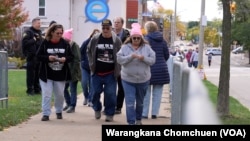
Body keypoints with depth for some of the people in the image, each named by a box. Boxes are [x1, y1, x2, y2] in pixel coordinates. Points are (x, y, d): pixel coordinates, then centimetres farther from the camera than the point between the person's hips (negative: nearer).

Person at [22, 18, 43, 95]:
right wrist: (34, 40, -15)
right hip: (32, 56, -7)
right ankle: (30, 89, 0)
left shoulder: (39, 32, 19)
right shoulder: (28, 32, -6)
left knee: (38, 73, 10)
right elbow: (24, 42, -16)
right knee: (31, 73, -4)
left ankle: (37, 89, 17)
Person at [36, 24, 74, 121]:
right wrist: (48, 58, -23)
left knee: (60, 94, 13)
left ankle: (59, 112, 32)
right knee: (46, 94, -5)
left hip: (61, 75, 2)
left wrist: (65, 59, -18)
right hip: (47, 75, -2)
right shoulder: (45, 43, -6)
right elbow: (38, 56, -6)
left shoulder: (65, 44, 0)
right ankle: (46, 114, 1)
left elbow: (71, 57, 4)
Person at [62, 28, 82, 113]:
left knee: (73, 89, 0)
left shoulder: (74, 46, -12)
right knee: (64, 88, 11)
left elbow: (77, 59, -16)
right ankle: (68, 103, 28)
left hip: (73, 72, -7)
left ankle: (72, 106, 7)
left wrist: (73, 71, -19)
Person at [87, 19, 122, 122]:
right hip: (97, 73, 2)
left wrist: (118, 69, -5)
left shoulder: (116, 40, -5)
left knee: (110, 94, -2)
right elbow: (89, 51, 12)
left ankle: (109, 114, 11)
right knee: (96, 92, 10)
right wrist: (92, 64, 3)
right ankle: (97, 109, 34)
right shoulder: (95, 39, -2)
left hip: (110, 74, -2)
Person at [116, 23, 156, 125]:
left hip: (143, 80, 2)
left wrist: (144, 58, -23)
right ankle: (131, 122, -5)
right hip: (128, 79, -2)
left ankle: (138, 119, 36)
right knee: (130, 102, -9)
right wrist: (130, 57, -24)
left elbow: (152, 60, -5)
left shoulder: (146, 47, -2)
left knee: (140, 101, 17)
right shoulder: (125, 47, -4)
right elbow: (119, 59, -11)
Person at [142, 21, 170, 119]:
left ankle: (144, 113, 6)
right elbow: (167, 55, 9)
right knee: (157, 93, 8)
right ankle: (154, 113, 8)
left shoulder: (146, 39, -10)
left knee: (146, 93, 4)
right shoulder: (162, 40, 6)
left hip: (148, 69, -4)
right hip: (161, 69, 4)